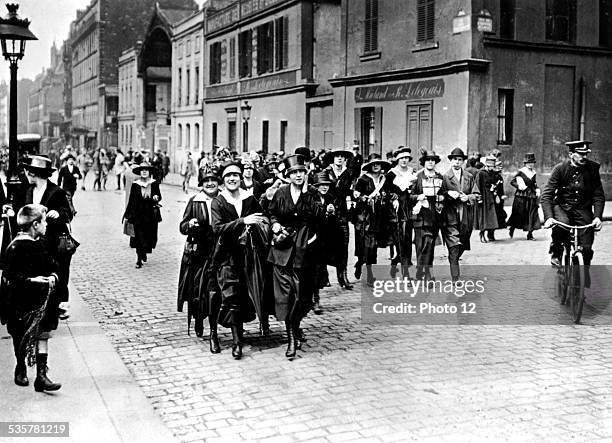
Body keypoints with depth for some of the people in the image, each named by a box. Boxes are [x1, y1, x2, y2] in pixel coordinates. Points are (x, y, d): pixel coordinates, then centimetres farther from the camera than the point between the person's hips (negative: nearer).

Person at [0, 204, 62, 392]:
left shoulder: (41, 243, 6)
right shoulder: (16, 247, -16)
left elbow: (52, 267, 14)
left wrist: (53, 276, -6)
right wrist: (31, 280, -27)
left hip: (43, 301, 6)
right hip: (21, 303, -5)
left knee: (43, 335, 0)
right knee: (22, 338, 12)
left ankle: (41, 376, 3)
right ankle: (21, 369, 34)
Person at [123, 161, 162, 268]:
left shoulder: (154, 184, -1)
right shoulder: (135, 184, -2)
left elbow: (159, 196, 7)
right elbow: (131, 200, 1)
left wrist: (156, 198, -18)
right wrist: (127, 215, 1)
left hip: (151, 215, 1)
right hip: (138, 214, -1)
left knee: (149, 236, 5)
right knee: (139, 237, -1)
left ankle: (144, 252, 34)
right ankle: (139, 260, 8)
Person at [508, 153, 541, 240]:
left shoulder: (533, 173, 12)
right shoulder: (521, 172, -5)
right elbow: (512, 181, -4)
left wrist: (537, 190, 7)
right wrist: (520, 186, -17)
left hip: (531, 197, 5)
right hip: (521, 197, -5)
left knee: (532, 215, -1)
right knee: (519, 214, 3)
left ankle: (530, 234, 4)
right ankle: (512, 229, 25)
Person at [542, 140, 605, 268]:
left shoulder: (593, 168, -6)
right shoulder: (560, 168, -11)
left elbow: (599, 195, -3)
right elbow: (546, 195, -15)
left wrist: (597, 216, -19)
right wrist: (548, 217, -30)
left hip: (582, 209, 1)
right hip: (561, 207, -1)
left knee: (587, 248, -10)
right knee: (562, 223, -36)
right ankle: (556, 253, -9)